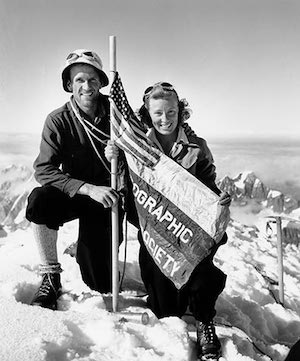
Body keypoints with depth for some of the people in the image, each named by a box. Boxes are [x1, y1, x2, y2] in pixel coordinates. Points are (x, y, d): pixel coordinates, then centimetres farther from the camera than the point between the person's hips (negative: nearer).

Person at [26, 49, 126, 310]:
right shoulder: (58, 120, -12)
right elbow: (44, 169, -20)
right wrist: (89, 188, -33)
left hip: (109, 195, 1)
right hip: (75, 195, 0)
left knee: (101, 284, -3)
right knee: (38, 201, -36)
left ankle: (86, 249, 34)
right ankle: (51, 278, -15)